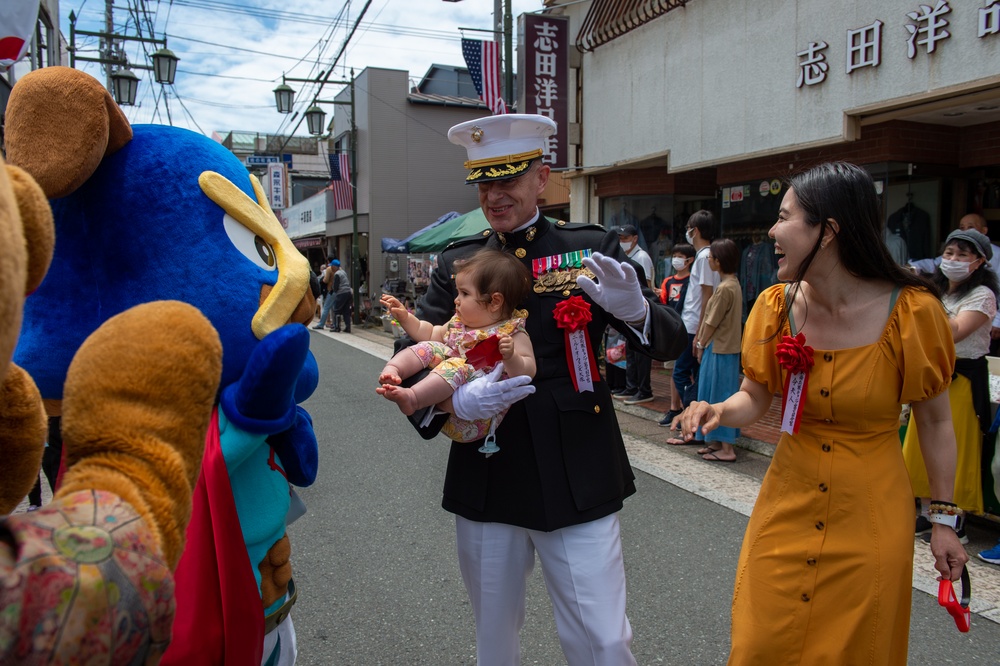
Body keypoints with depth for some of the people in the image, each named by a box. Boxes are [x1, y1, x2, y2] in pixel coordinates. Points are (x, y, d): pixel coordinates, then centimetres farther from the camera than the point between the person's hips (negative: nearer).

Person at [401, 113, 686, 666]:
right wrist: (454, 400, -23)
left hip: (578, 484, -2)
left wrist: (633, 309, -26)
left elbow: (671, 343, -4)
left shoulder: (592, 249, -1)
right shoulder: (457, 263, 4)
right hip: (484, 485, 3)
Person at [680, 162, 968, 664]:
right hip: (787, 509, 3)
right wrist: (718, 411, -19)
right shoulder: (776, 306, -6)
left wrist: (943, 519, 0)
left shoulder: (911, 311, -14)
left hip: (869, 519, -2)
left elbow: (934, 421, -3)